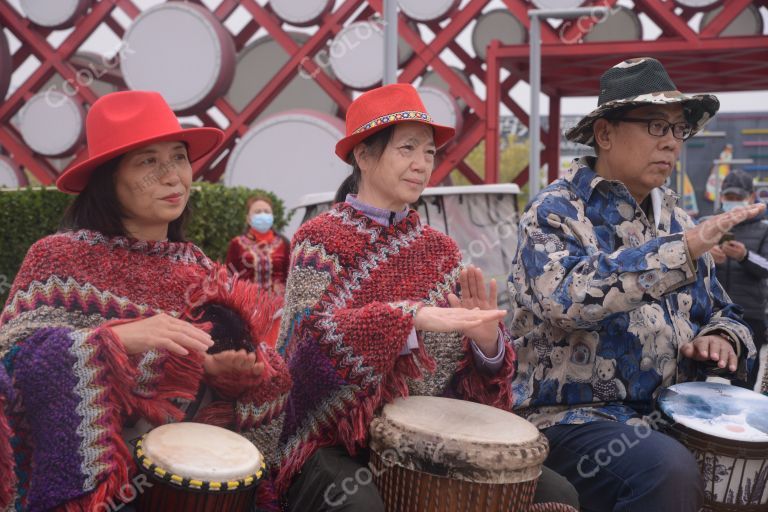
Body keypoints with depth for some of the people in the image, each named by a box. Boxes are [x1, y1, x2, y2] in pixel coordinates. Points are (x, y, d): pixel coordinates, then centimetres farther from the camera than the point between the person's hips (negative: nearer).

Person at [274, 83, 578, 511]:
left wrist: (486, 340, -16)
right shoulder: (320, 238, -2)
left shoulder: (441, 249, 10)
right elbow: (310, 338, -18)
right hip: (336, 441, -4)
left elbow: (461, 363, 7)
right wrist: (411, 315, -29)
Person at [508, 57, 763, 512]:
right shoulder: (556, 212, -7)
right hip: (574, 417, -6)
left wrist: (721, 338, -5)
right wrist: (685, 250, -29)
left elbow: (721, 314, 20)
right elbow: (567, 297, -27)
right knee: (668, 469, -31)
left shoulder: (675, 218, 13)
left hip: (673, 414, 6)